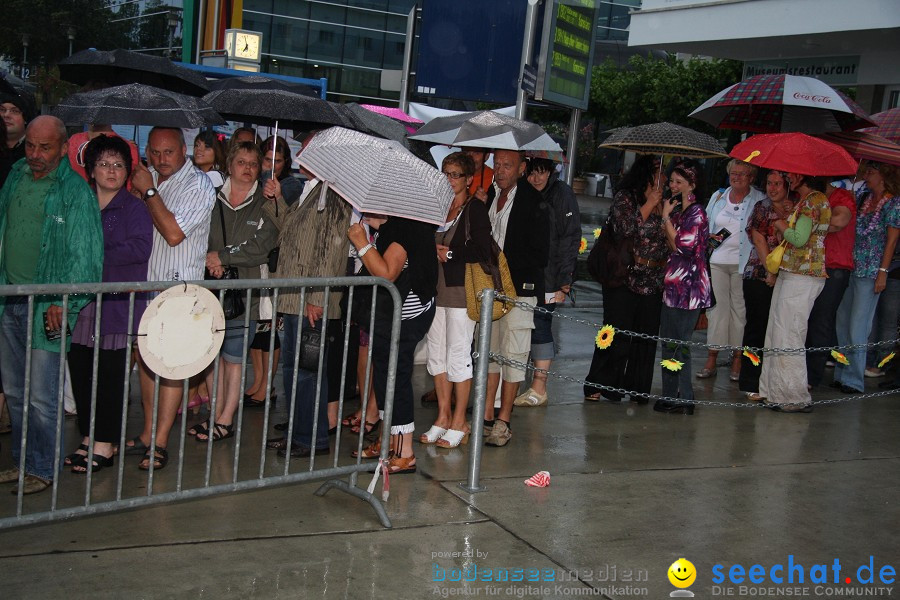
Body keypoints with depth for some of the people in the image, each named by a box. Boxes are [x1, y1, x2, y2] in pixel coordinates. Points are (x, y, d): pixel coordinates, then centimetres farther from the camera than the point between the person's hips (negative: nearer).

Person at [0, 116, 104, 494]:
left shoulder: (75, 191, -9)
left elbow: (86, 256, -12)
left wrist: (63, 302, -19)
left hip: (47, 306, -6)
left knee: (42, 398, -1)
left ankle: (42, 469, 14)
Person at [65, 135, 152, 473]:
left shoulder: (134, 208, 1)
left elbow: (140, 248, -13)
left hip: (117, 304, -5)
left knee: (110, 375, -3)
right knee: (80, 371, 5)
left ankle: (105, 445, 6)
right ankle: (89, 439, 18)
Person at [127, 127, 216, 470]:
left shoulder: (199, 187, -10)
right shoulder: (150, 179, 11)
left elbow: (174, 233, -20)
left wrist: (148, 191, -14)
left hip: (178, 287, -7)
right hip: (145, 282, 7)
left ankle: (160, 442, 1)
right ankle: (147, 434, 22)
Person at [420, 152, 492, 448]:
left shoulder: (476, 209, -5)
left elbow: (482, 251, -14)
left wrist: (449, 253, -12)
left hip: (461, 290, -7)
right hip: (436, 288, 7)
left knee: (458, 354, -4)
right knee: (437, 352, 9)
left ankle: (459, 423, 5)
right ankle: (443, 417, 19)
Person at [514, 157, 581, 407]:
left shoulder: (562, 193, -5)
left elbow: (570, 238, -8)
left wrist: (564, 280, -12)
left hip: (550, 276, -5)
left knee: (540, 324, -8)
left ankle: (539, 387, -3)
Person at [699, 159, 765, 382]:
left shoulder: (760, 200, 1)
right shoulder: (718, 196, 14)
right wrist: (710, 236, 1)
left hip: (743, 263, -3)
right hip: (717, 260, 3)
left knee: (740, 308, -1)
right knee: (716, 306, 1)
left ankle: (737, 359, 6)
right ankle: (711, 359, 5)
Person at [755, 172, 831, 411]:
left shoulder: (815, 201, -12)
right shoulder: (804, 201, 18)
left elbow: (799, 238, -19)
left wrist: (782, 225, -3)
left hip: (802, 277, -10)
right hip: (789, 273, 10)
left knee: (787, 336, -7)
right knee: (776, 331, 12)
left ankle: (796, 398, -1)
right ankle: (772, 390, 20)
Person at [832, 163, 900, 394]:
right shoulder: (866, 199, 13)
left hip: (870, 273, -7)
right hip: (852, 269, 7)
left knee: (857, 327, -5)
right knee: (843, 322, 9)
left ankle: (854, 380, 3)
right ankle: (842, 375, 19)